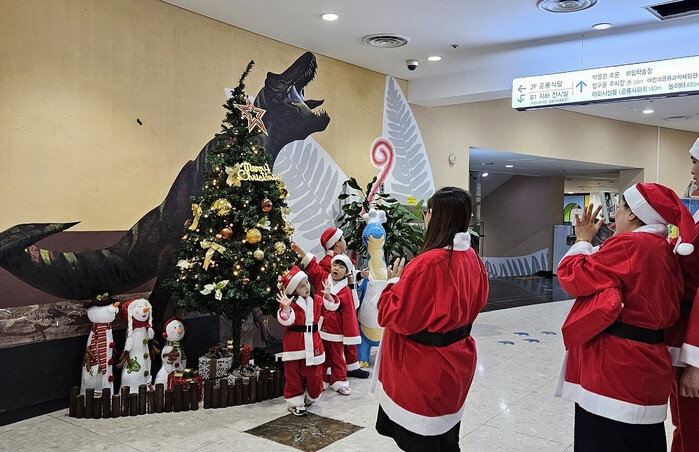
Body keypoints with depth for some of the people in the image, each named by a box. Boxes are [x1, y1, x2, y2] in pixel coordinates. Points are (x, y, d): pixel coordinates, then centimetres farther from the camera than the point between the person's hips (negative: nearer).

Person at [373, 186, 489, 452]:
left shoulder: (428, 263, -26)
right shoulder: (472, 258, 1)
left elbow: (395, 316, -22)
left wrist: (394, 282, -5)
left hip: (425, 367, -8)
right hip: (455, 360, 8)